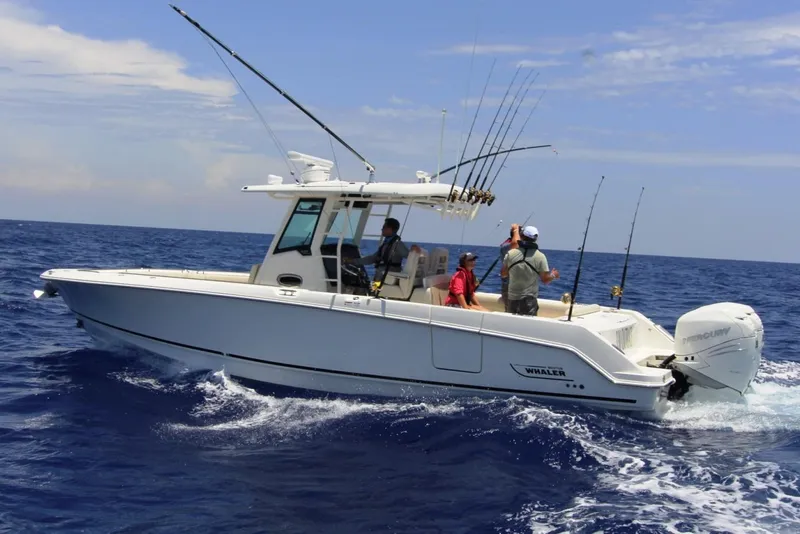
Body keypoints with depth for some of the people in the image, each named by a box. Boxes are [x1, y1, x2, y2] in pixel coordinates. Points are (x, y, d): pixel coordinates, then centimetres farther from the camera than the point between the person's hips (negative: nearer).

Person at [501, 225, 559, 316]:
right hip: (529, 299, -2)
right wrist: (553, 275, 17)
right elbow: (545, 279, -5)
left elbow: (504, 273, 9)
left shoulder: (511, 254, -5)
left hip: (512, 298, 2)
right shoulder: (540, 257, -9)